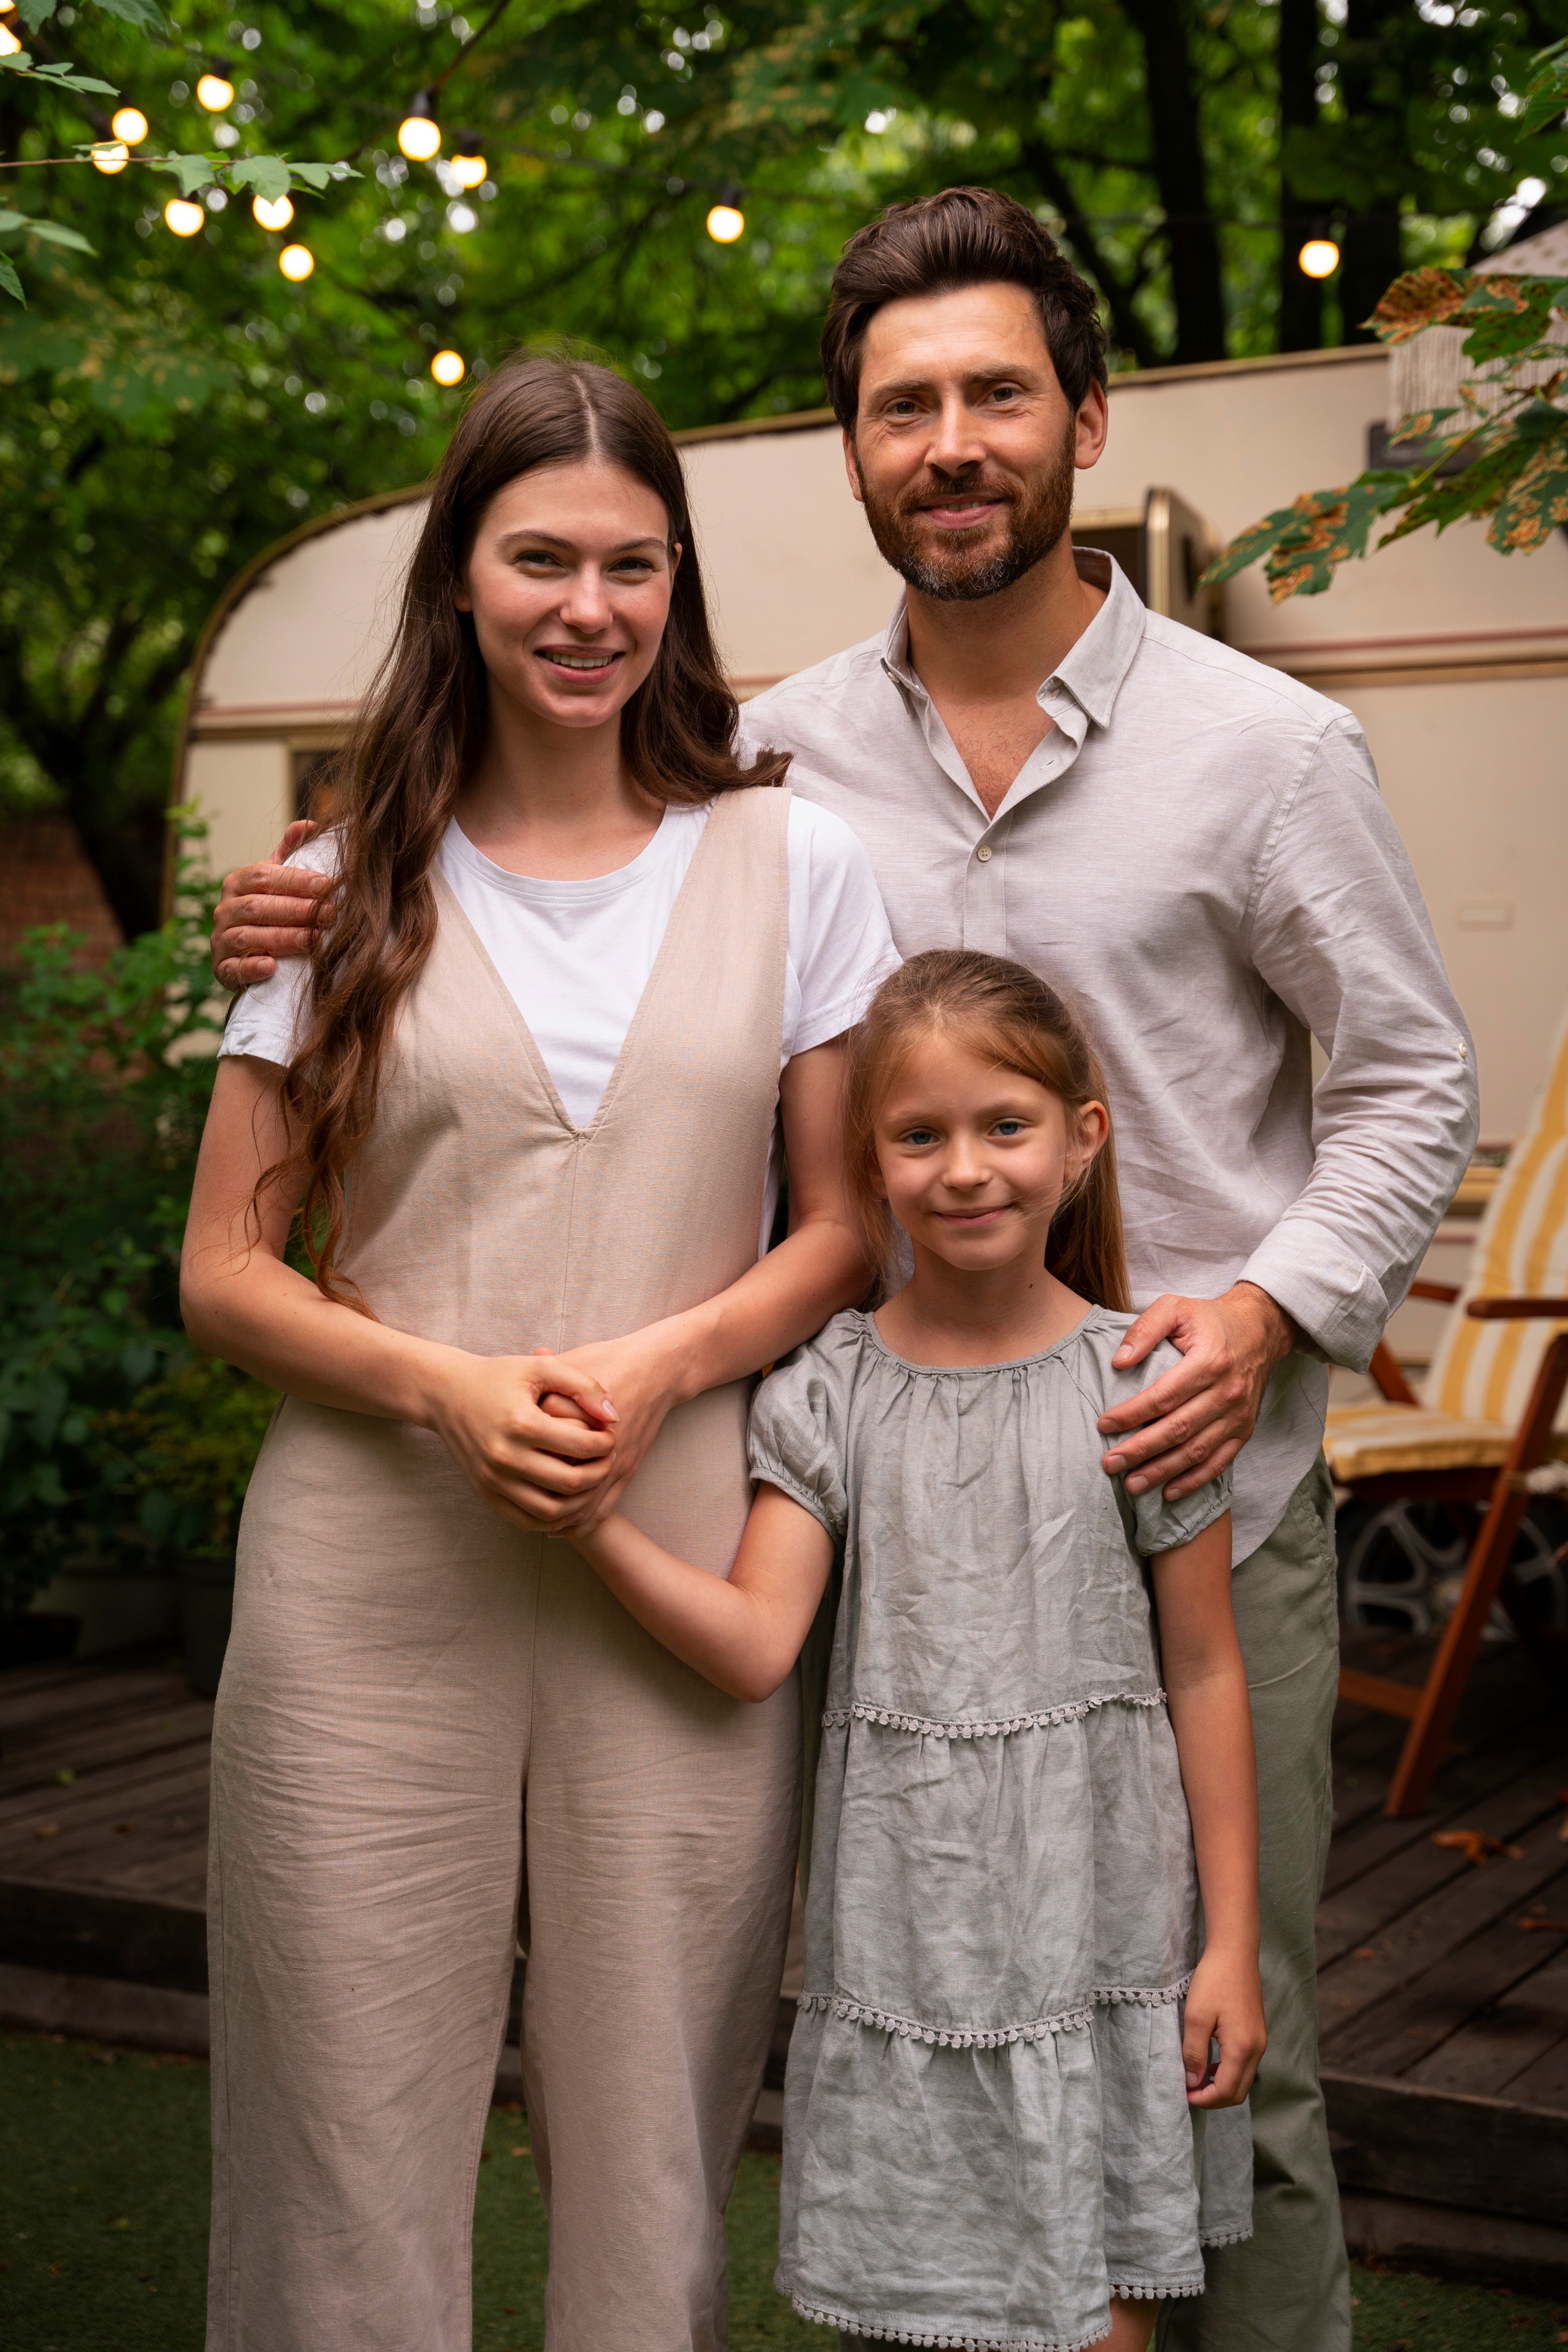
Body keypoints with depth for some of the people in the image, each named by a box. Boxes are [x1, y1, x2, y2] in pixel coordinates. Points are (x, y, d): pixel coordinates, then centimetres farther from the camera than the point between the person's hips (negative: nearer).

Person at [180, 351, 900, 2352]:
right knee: (350, 2172, 5)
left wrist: (657, 1366, -10)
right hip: (376, 1583, 0)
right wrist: (449, 1387, -11)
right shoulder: (350, 887, 7)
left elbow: (854, 1222, 8)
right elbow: (224, 1273, 6)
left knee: (656, 2169, 7)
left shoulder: (790, 861, 7)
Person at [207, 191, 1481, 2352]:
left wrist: (1269, 1305, -12)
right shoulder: (781, 758, 4)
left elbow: (1411, 1083, 4)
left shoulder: (1263, 747, -2)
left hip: (1201, 1502, -2)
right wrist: (326, 933, -5)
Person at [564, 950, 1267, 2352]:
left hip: (1095, 1935, -1)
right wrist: (591, 1521, -24)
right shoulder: (829, 1396, -1)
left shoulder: (1137, 1385, -5)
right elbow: (755, 1647, -10)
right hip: (900, 1939, 2)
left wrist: (1232, 1944, 0)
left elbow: (1204, 1673, 0)